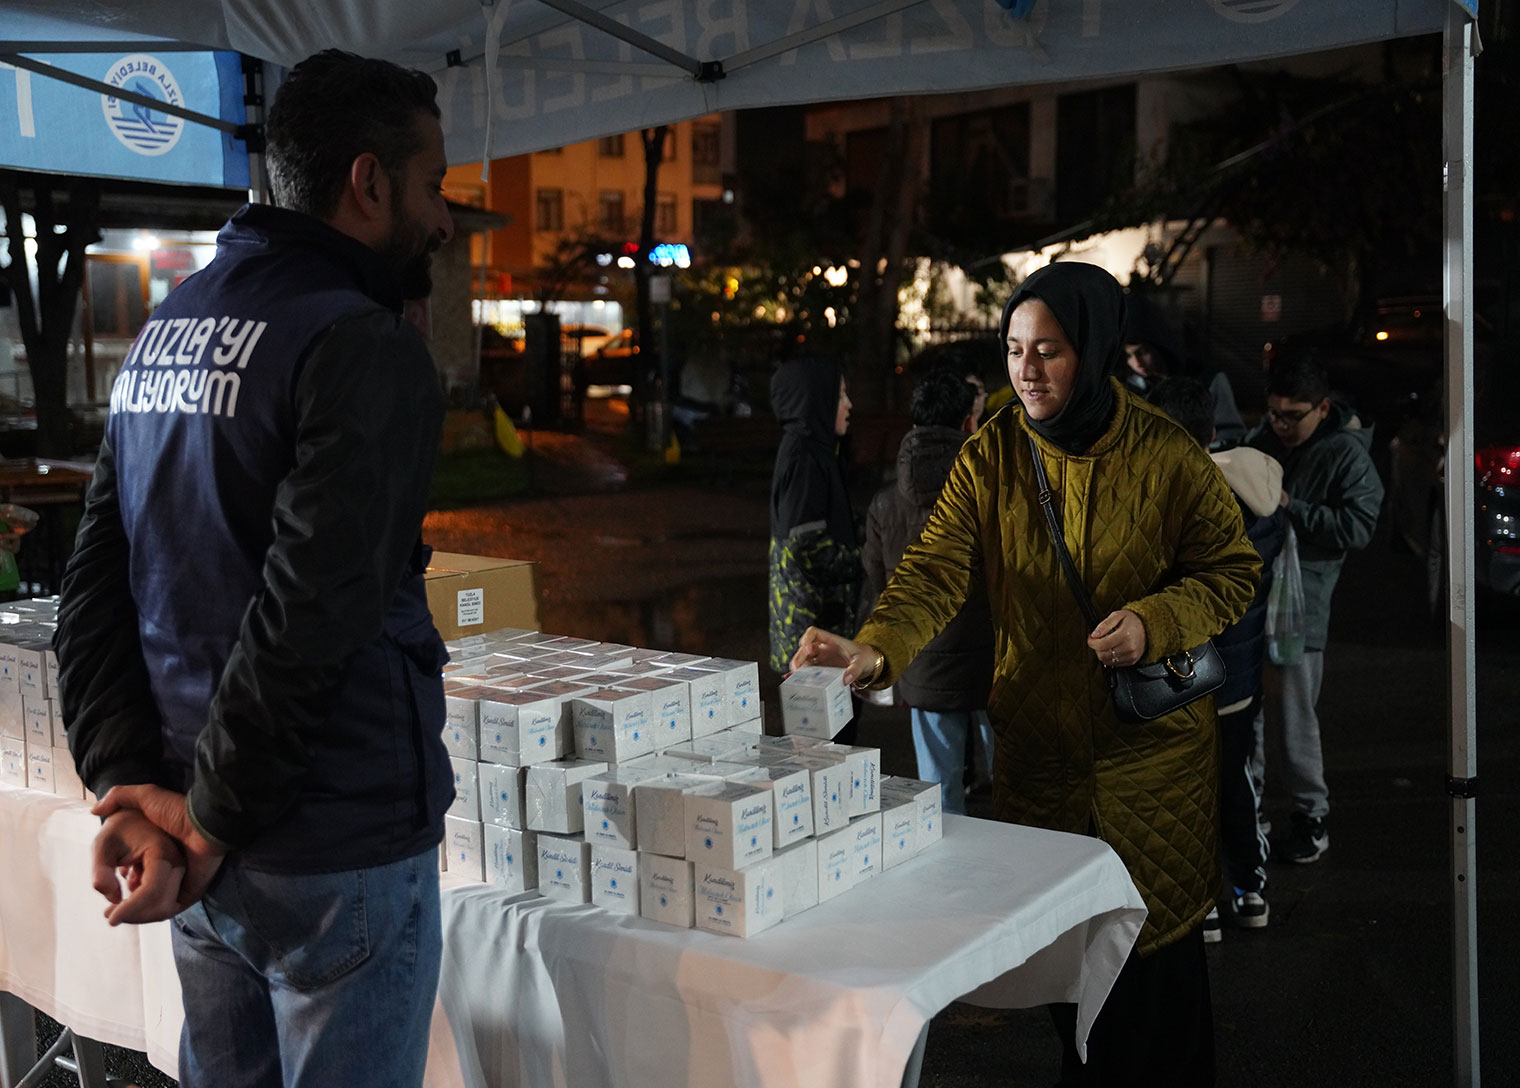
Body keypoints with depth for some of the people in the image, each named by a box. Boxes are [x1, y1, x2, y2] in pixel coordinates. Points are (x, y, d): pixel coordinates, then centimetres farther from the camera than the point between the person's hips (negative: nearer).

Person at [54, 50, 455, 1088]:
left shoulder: (165, 329, 10)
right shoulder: (365, 348, -16)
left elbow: (95, 587, 7)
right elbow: (312, 616, -23)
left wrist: (126, 780, 1)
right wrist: (212, 819, -13)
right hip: (338, 850, -8)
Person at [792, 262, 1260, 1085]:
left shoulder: (1165, 456, -9)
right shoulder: (989, 458, -4)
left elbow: (1232, 570, 0)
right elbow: (936, 567, -16)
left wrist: (1153, 623, -18)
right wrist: (876, 651, -34)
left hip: (1152, 741, -2)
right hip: (1035, 740, 2)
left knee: (1157, 943, 7)